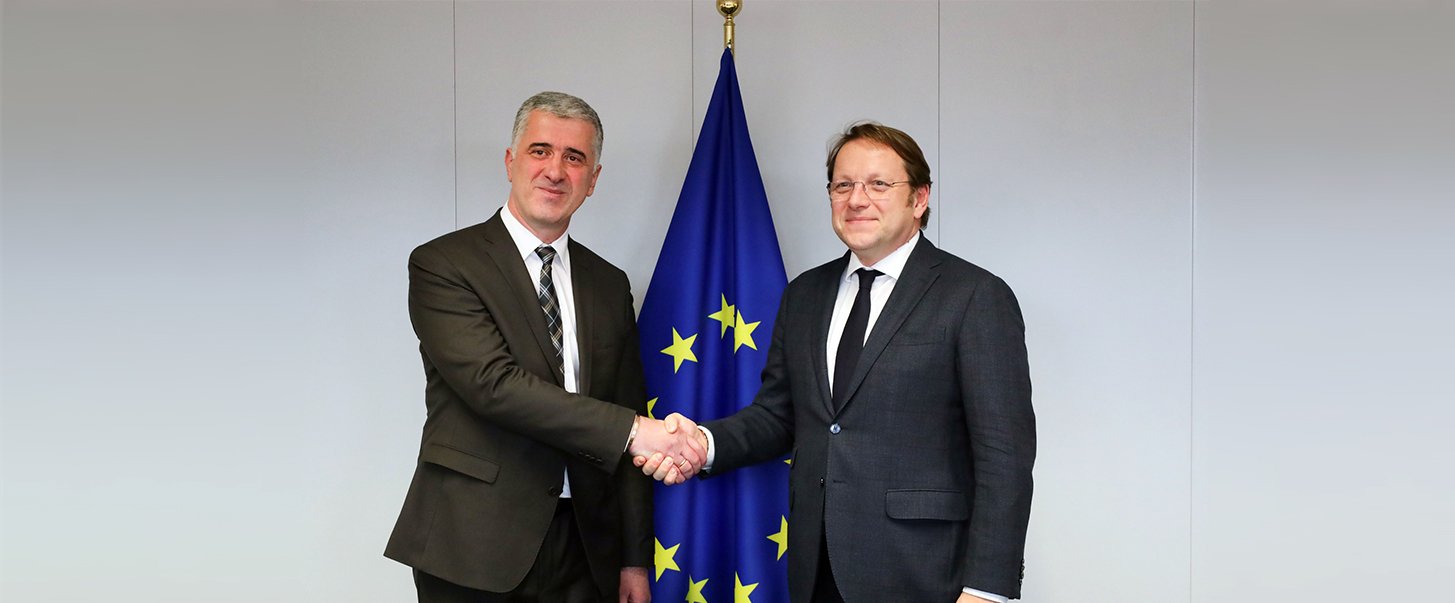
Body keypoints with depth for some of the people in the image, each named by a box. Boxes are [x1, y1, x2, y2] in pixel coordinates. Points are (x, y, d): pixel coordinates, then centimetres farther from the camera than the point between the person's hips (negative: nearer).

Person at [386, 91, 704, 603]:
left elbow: (628, 441, 12)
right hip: (475, 551, -4)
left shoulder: (609, 285, 11)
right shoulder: (442, 264, -4)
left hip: (584, 550, 4)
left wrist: (635, 559, 9)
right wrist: (632, 430, -24)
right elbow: (493, 383, -19)